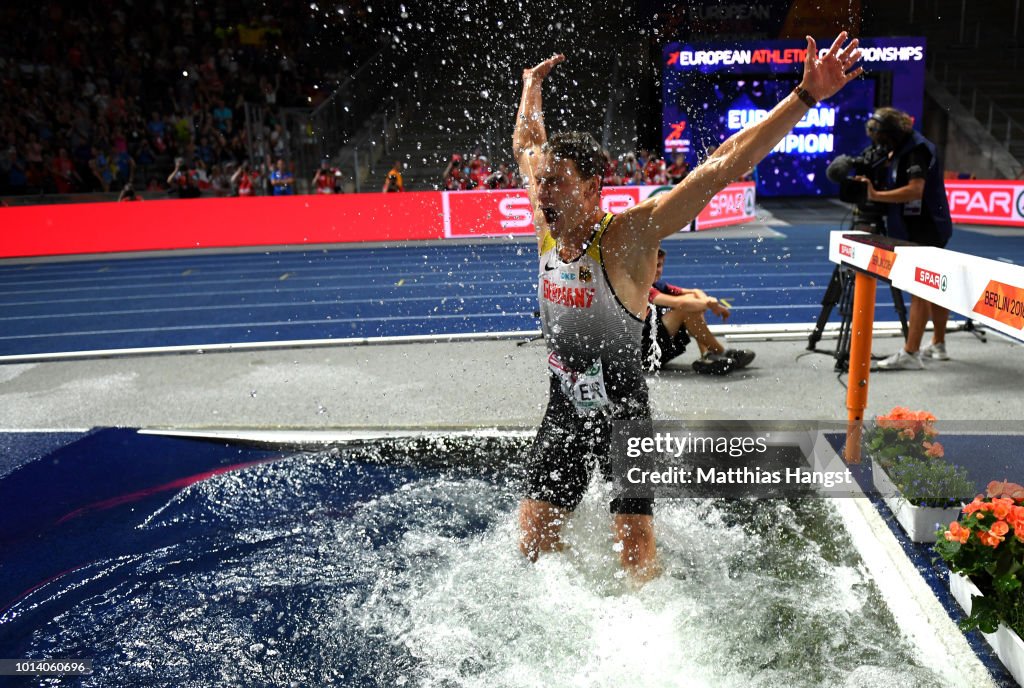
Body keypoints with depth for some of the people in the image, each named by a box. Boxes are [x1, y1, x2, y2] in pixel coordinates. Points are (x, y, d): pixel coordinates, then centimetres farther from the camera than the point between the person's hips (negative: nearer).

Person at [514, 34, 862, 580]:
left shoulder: (628, 234, -19)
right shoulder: (547, 228, -4)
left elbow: (722, 168, -26)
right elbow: (526, 144, 14)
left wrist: (806, 96, -30)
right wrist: (532, 86, 28)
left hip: (622, 413, -5)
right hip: (563, 411, 6)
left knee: (637, 559, 1)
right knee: (532, 546, 11)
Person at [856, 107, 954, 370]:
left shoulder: (918, 149, -16)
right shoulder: (902, 149, 12)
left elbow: (915, 190, -27)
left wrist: (877, 195, -31)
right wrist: (870, 178, 3)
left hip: (924, 231, -10)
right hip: (922, 229, 10)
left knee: (920, 290, -10)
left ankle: (910, 354, -11)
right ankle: (938, 346, 26)